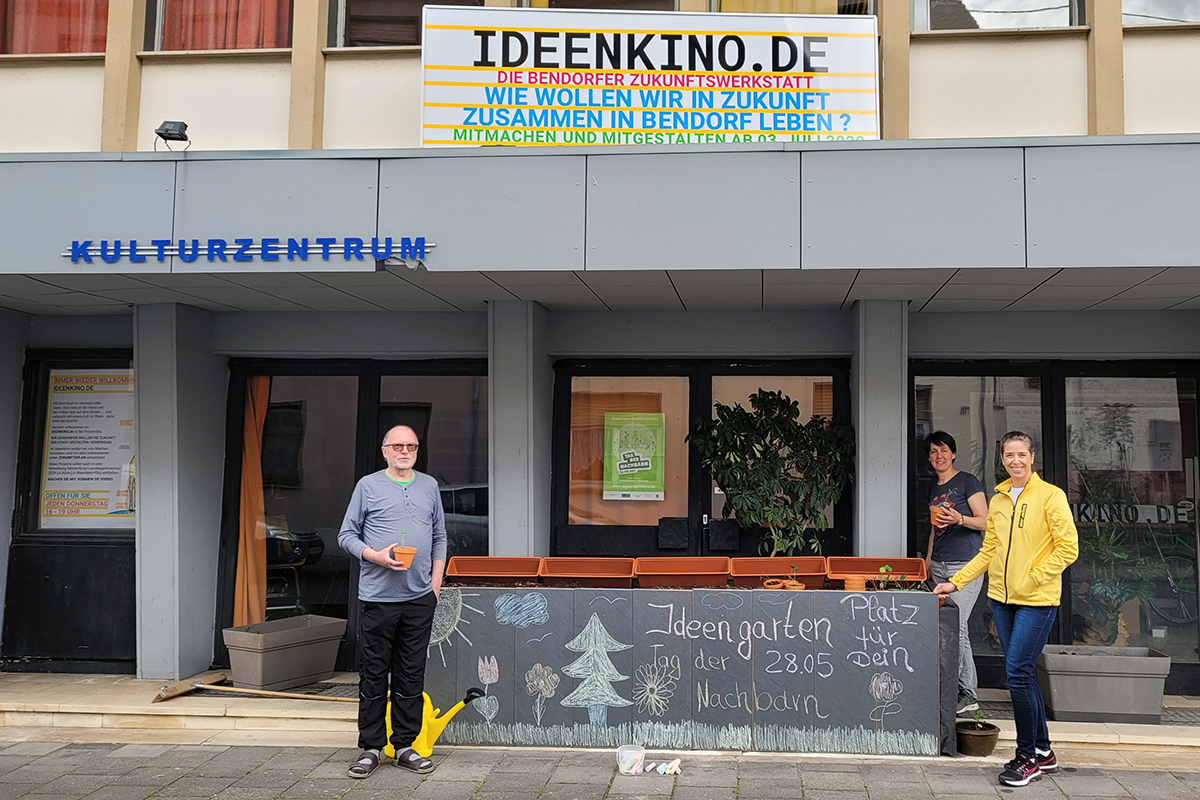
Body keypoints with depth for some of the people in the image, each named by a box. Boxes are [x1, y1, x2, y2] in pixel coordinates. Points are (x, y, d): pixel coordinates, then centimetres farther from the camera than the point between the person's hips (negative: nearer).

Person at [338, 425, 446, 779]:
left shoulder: (429, 486, 13)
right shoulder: (368, 486, 2)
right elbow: (346, 535, 3)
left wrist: (436, 580, 9)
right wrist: (376, 556, -13)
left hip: (420, 597, 3)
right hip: (378, 595, -3)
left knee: (411, 675, 7)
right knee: (373, 674, 1)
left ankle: (405, 746, 16)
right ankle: (370, 747, 11)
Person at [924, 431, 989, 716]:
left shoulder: (967, 481, -2)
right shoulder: (934, 489, 20)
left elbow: (985, 522, -7)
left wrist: (959, 519, -24)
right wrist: (926, 563, 21)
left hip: (965, 565, -7)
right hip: (939, 566, 7)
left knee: (955, 626, -14)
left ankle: (965, 691, -9)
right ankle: (968, 693, 10)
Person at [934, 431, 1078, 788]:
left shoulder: (1050, 496, -7)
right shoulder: (998, 500, 11)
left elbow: (1068, 548, -10)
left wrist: (1032, 578, -14)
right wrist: (955, 582, 10)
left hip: (1037, 600, -6)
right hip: (1002, 598, 6)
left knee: (1018, 673, -9)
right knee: (1021, 674, 11)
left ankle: (1028, 758, 4)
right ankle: (1043, 752, 23)